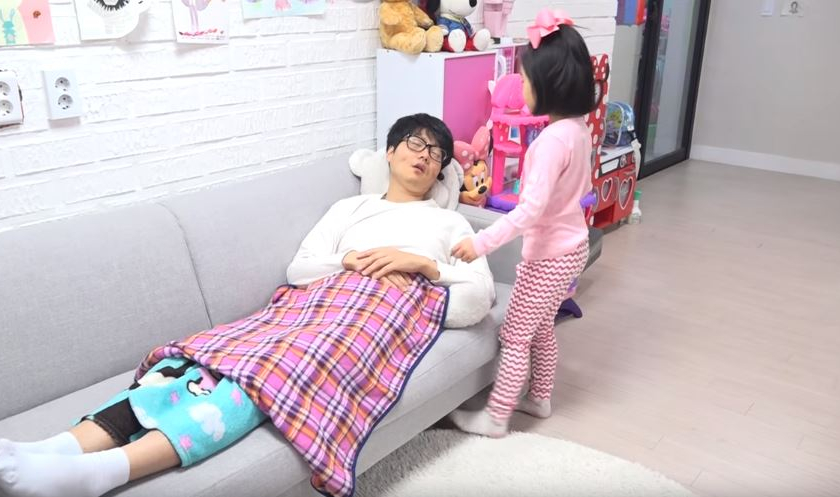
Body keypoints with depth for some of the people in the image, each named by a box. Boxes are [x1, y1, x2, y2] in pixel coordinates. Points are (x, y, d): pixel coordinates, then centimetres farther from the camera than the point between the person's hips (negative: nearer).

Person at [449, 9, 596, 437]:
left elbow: (531, 208, -33)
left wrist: (482, 242, -33)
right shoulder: (578, 129, 2)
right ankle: (540, 398, 40)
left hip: (549, 254, -9)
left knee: (515, 336, 4)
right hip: (571, 245, 9)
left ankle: (495, 417, 16)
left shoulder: (553, 139, -27)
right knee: (540, 328, 24)